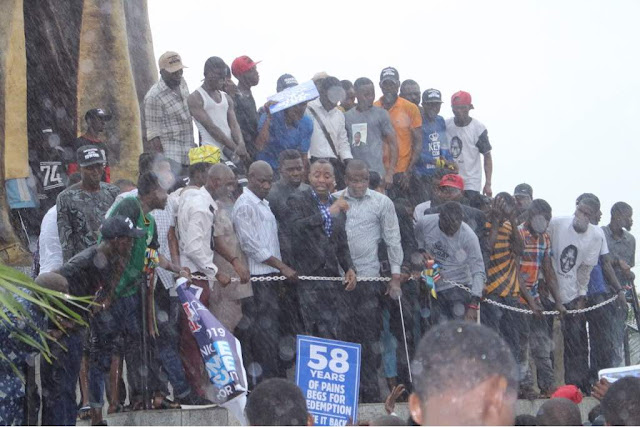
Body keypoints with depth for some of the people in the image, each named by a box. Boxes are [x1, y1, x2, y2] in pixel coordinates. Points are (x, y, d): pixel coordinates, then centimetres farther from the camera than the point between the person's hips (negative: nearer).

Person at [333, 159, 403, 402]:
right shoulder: (334, 201, 5)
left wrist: (395, 278, -1)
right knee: (344, 334, 3)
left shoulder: (382, 203, 3)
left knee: (369, 336, 0)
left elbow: (393, 240, 3)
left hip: (369, 277, -1)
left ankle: (371, 391, 6)